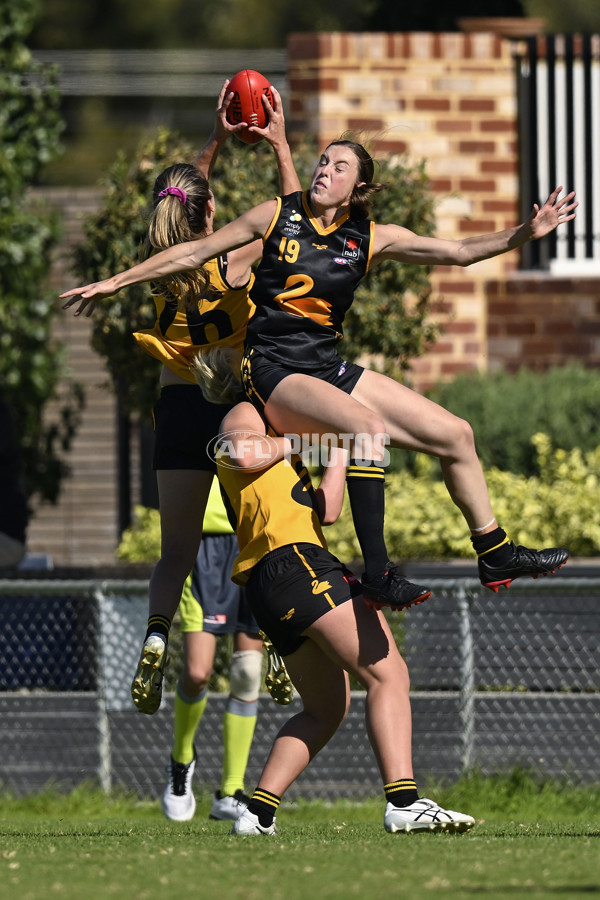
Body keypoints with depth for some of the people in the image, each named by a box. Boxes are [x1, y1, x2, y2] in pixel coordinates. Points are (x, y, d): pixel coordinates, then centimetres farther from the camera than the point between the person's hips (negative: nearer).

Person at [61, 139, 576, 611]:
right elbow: (195, 254, 6)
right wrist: (117, 282, 7)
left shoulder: (370, 240, 5)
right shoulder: (278, 216, -1)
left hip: (330, 370, 6)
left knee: (456, 436, 3)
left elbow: (459, 252, 6)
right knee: (368, 425, -36)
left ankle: (495, 556, 20)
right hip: (273, 372, -6)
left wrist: (524, 234, -7)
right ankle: (377, 570, -36)